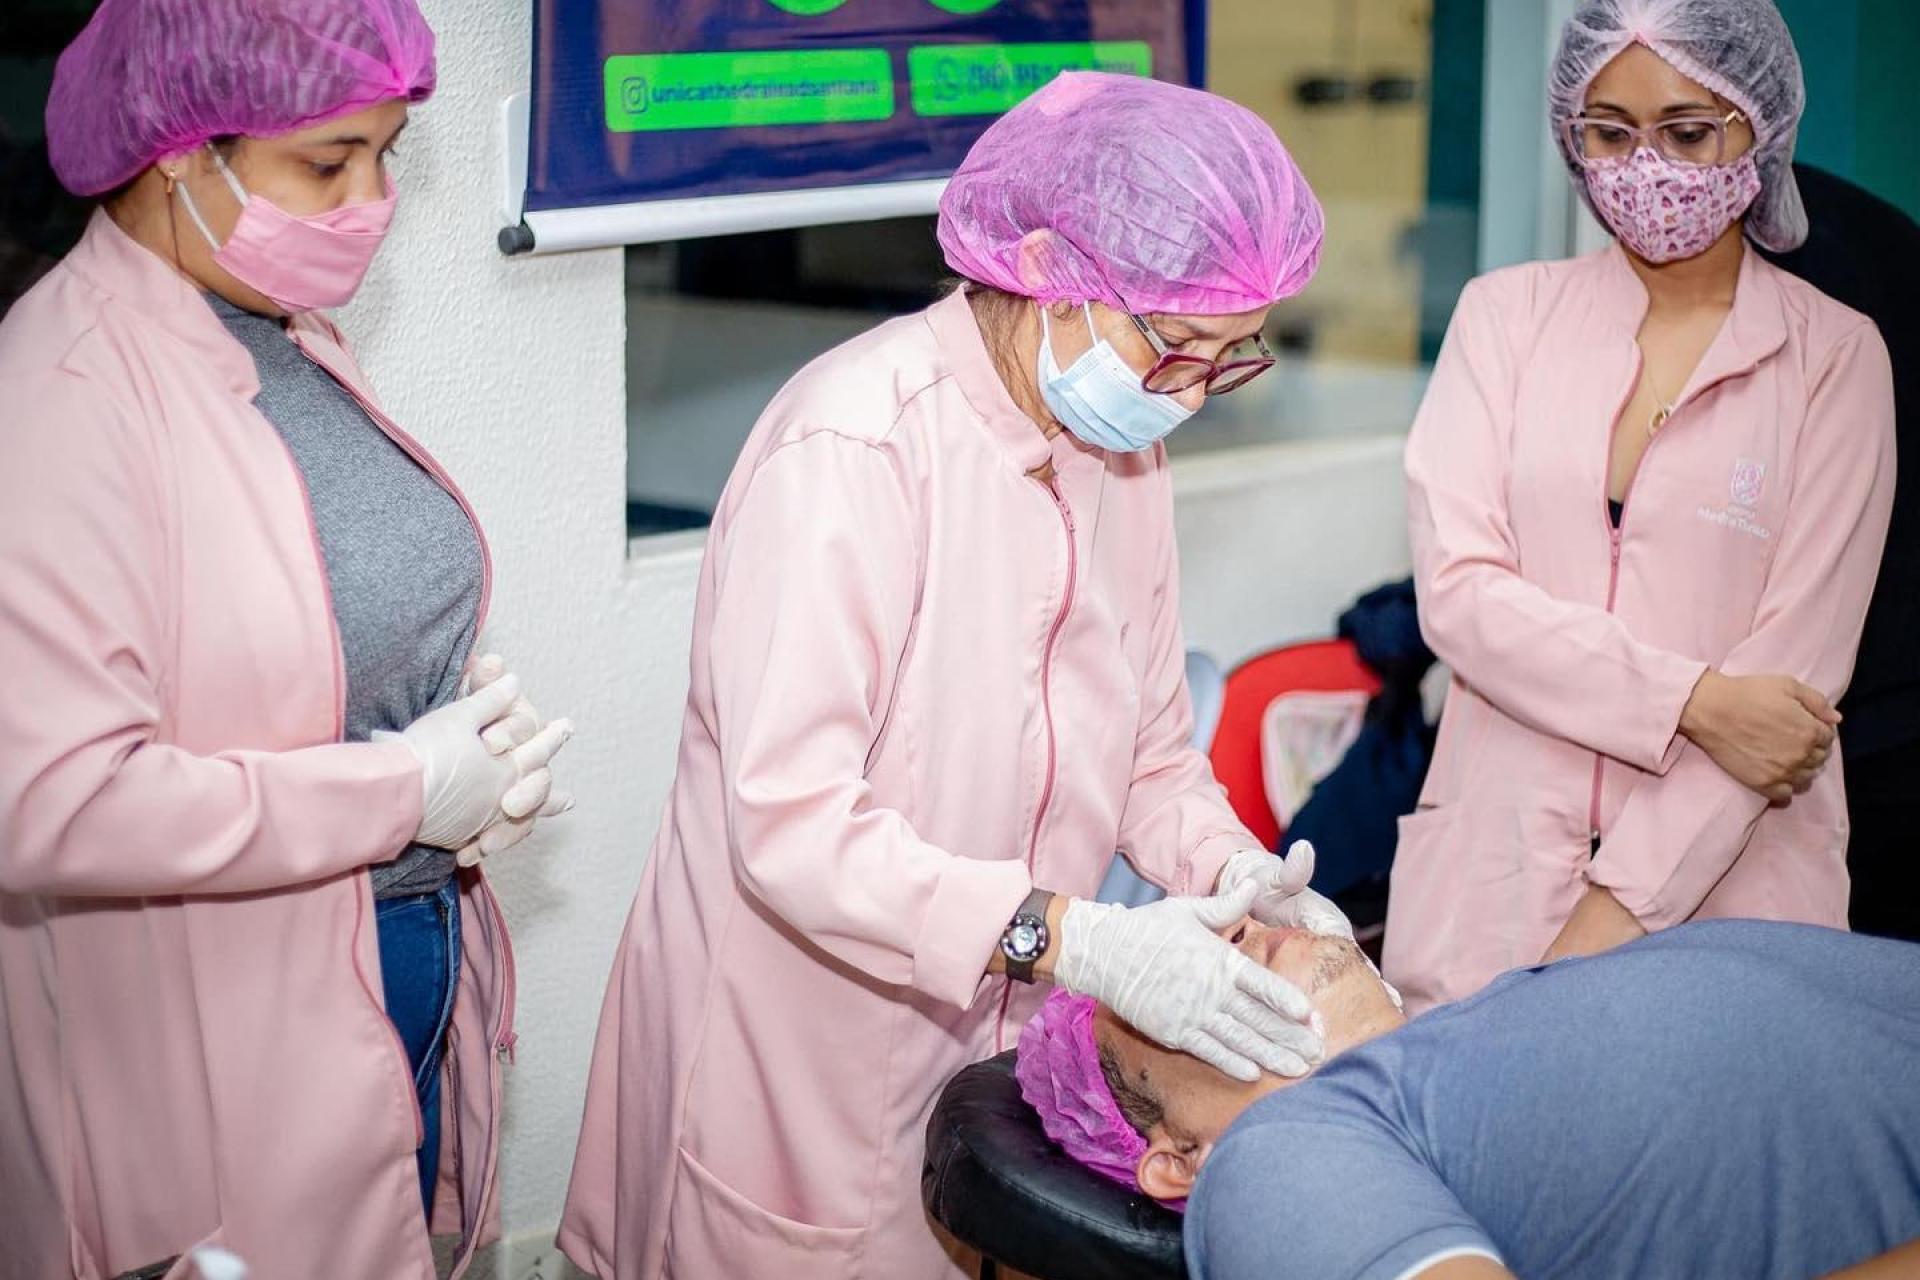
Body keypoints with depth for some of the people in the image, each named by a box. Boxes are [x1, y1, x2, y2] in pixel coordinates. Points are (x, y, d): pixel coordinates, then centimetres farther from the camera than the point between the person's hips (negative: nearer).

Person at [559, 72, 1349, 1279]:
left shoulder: (1126, 446, 1)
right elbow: (791, 823, -28)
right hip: (805, 1057, -6)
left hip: (1002, 1036, 7)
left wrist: (1233, 871, -12)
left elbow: (1149, 749, 8)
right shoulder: (856, 444, -23)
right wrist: (1074, 939, -33)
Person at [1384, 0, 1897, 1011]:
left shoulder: (1834, 356, 2)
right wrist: (1692, 701, -15)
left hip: (1727, 878, -1)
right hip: (1493, 873, 1)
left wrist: (1620, 905, -13)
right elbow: (1456, 587, -4)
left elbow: (1799, 656, -6)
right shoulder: (1506, 313, 6)